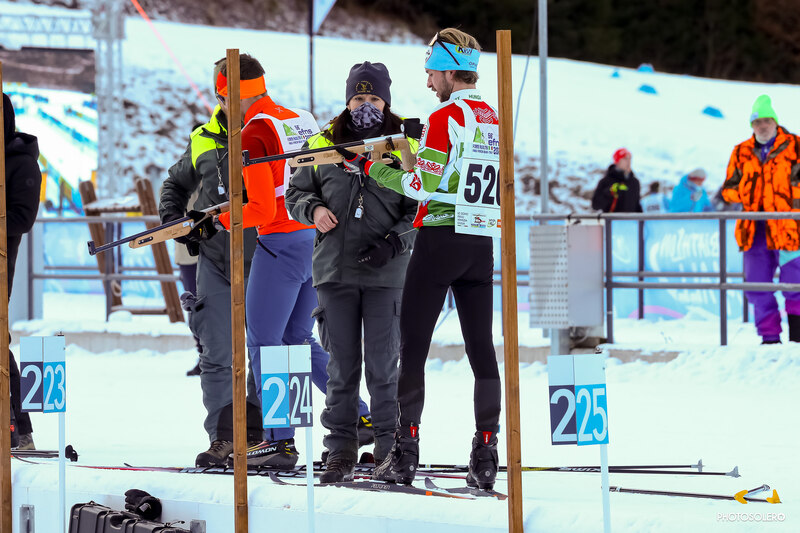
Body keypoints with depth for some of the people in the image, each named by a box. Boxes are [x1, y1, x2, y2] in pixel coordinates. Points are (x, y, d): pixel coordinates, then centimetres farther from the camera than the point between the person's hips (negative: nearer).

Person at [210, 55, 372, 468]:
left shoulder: (254, 134, -13)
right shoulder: (302, 120, 11)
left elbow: (262, 210, -15)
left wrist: (224, 220, -1)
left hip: (281, 244, -8)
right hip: (317, 237, 8)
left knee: (262, 341, 1)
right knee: (298, 340, 17)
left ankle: (281, 441, 1)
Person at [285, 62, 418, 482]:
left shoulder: (405, 148, 4)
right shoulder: (322, 146, 9)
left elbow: (421, 208, 2)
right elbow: (295, 192, 17)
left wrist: (395, 242, -13)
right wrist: (313, 209, -5)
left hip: (386, 274, -2)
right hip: (335, 270, 2)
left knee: (384, 365, -2)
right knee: (342, 366, 4)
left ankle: (389, 449, 6)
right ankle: (341, 452, 9)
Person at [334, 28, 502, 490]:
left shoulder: (446, 117, -12)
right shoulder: (494, 119, 11)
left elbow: (424, 187, -15)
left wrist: (370, 168, -5)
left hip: (439, 240, -7)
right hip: (481, 243, 7)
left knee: (412, 346, 0)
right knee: (481, 348, 6)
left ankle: (405, 452, -2)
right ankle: (486, 459, 1)